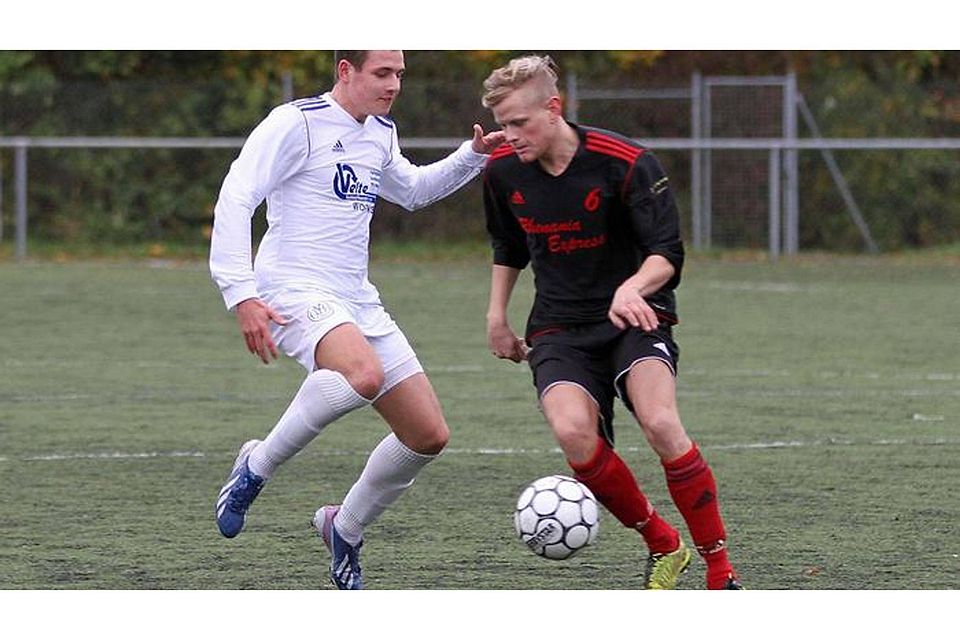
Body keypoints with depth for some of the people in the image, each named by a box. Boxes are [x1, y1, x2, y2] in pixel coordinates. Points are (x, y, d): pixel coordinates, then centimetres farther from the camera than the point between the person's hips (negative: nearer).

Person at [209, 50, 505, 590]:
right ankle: (257, 468, -18)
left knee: (429, 434, 3)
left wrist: (472, 157, 23)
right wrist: (241, 294, -25)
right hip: (294, 293, -8)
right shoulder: (297, 123, -9)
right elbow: (235, 199, -15)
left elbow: (413, 190, 38)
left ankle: (345, 531, 25)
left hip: (357, 303, 9)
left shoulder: (380, 134, 17)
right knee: (364, 374, -39)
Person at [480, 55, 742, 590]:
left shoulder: (625, 163, -16)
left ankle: (720, 569, -16)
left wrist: (632, 289, -35)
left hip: (634, 316, -3)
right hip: (559, 326, 3)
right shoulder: (503, 171, 0)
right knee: (573, 432, -27)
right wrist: (497, 316, 18)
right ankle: (663, 546, -4)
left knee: (661, 424, -30)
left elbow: (667, 255, -16)